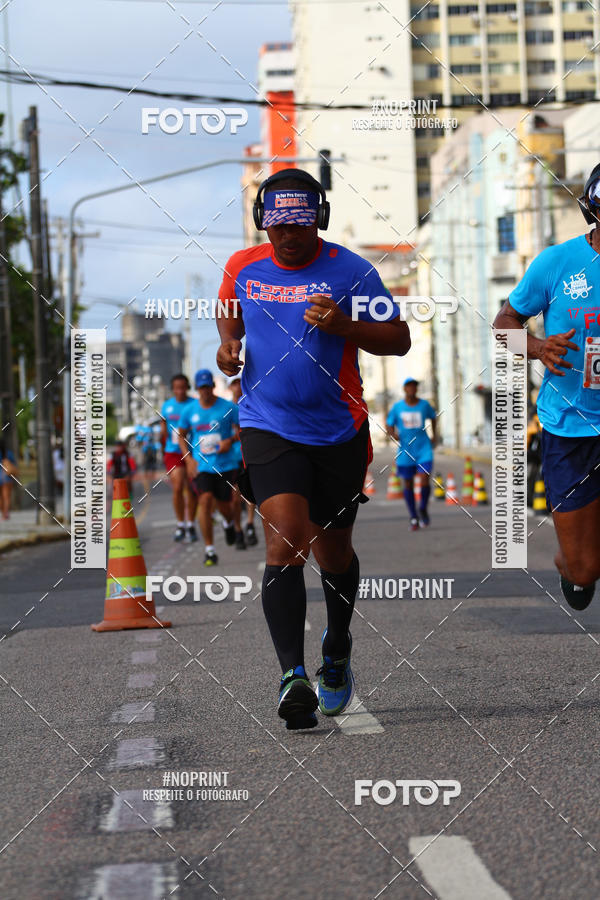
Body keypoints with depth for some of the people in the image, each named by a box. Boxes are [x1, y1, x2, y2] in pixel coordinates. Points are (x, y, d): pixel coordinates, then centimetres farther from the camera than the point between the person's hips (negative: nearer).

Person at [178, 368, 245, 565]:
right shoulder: (190, 410, 3)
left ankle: (230, 524, 48)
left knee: (224, 503, 8)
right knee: (205, 499, -17)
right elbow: (181, 435, 13)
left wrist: (230, 440, -17)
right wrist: (188, 459, 1)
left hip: (225, 464, 0)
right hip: (200, 464, 0)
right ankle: (209, 548, -14)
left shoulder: (228, 407, -3)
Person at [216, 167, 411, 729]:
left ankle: (337, 651, 42)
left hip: (337, 433, 0)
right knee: (285, 542, -20)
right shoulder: (243, 268, 1)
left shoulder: (351, 271, -7)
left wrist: (343, 326, -23)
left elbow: (399, 341, -6)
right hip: (268, 427, 0)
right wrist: (228, 344, 0)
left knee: (333, 553, 14)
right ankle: (292, 676, -25)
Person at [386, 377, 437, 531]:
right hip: (405, 449, 1)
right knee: (408, 484, 6)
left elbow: (432, 416, 20)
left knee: (425, 481, -14)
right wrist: (393, 434, -16)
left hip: (424, 448, -1)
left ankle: (423, 509, 13)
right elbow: (389, 426, 5)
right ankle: (414, 518, 19)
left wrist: (434, 436, 18)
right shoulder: (397, 407, -1)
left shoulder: (424, 405, 0)